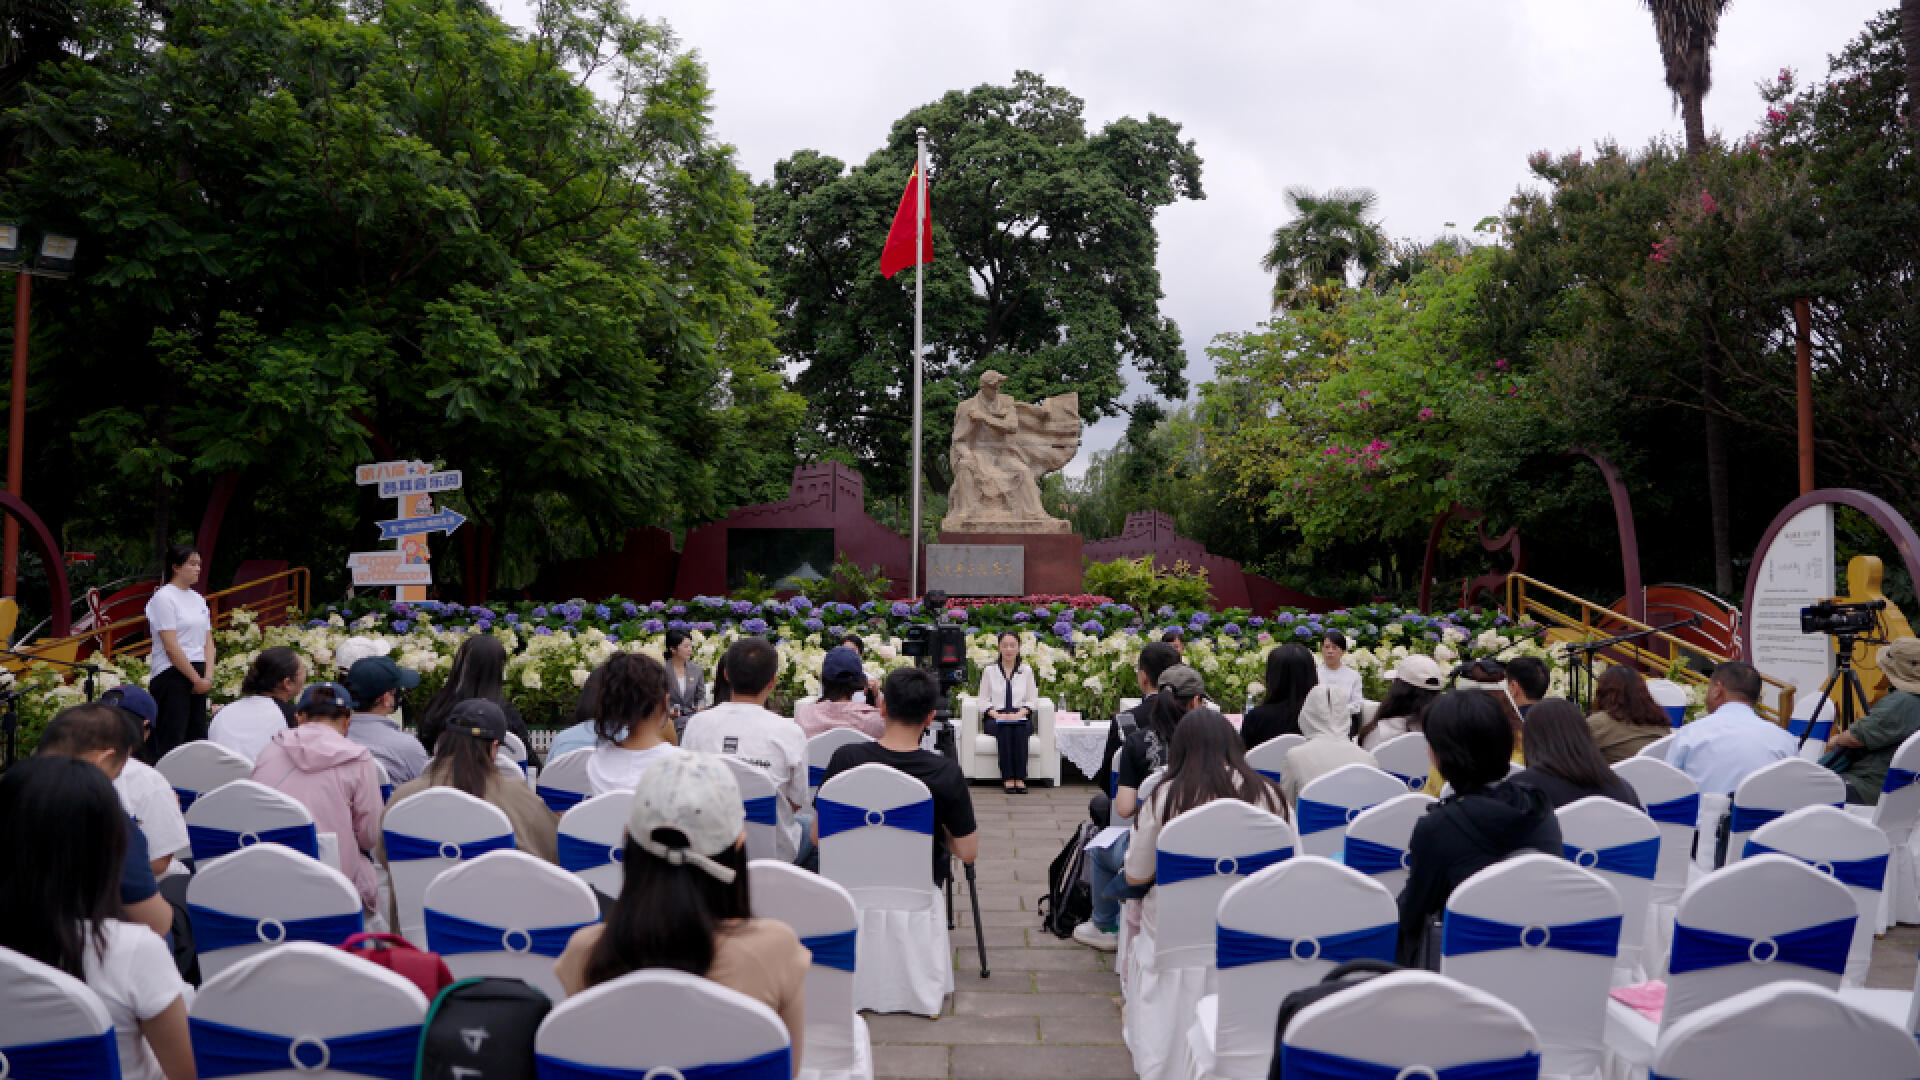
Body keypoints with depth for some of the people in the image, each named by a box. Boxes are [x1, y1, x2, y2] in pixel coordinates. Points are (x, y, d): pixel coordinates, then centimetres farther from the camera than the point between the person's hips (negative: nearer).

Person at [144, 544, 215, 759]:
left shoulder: (198, 599, 15)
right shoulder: (163, 598, -8)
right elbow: (171, 646, -14)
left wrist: (207, 676, 0)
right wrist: (196, 679, -12)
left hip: (197, 675, 8)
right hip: (172, 674, -8)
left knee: (197, 737, 8)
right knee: (171, 740, -8)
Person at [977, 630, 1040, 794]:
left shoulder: (1026, 670, 13)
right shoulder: (989, 670, 11)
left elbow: (1033, 700, 8)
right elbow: (983, 700, 6)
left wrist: (1020, 713, -11)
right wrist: (996, 714, -14)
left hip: (1021, 717, 1)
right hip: (995, 718, 0)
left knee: (1020, 729, -34)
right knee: (1005, 729, -35)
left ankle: (1020, 778, -38)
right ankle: (1008, 779, -37)